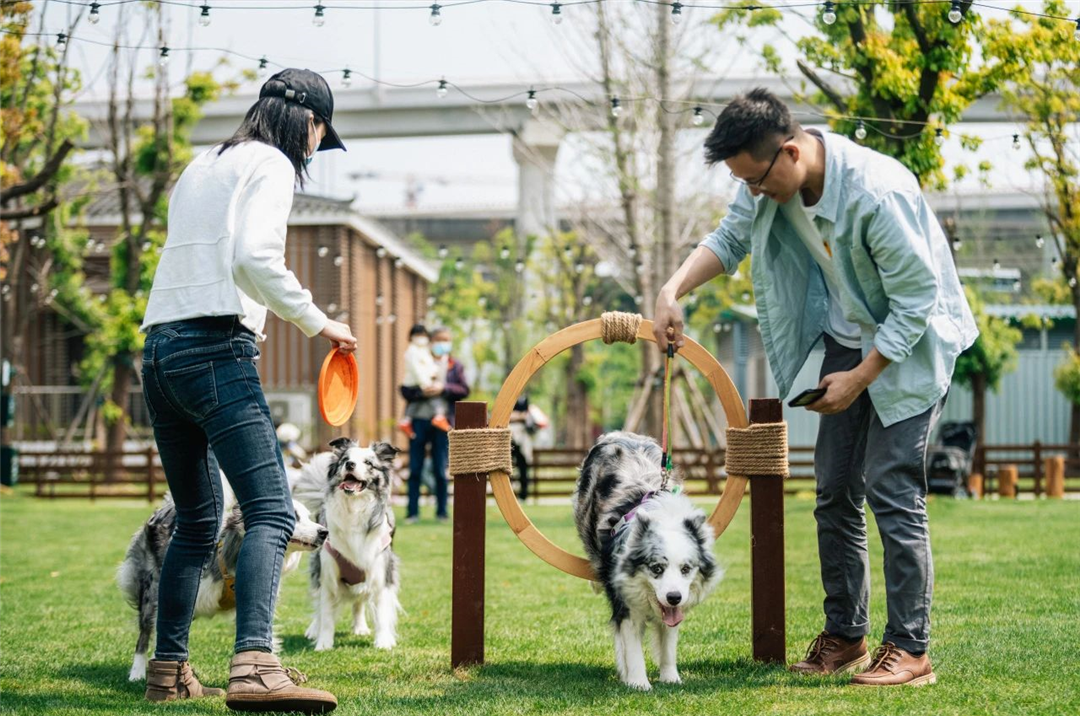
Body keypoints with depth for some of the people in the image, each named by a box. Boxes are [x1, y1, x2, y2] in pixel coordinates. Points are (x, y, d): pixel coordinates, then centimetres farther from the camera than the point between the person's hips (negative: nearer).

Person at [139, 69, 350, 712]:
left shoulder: (202, 166, 24)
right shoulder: (270, 164, -1)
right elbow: (254, 258, -16)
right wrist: (317, 323, -9)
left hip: (159, 349, 9)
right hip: (216, 350, -9)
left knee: (197, 521, 18)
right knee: (271, 512, -17)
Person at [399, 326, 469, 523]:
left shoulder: (455, 366, 10)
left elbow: (464, 391, 0)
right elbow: (405, 390, 1)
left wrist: (443, 389, -13)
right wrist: (422, 392, -17)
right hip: (419, 419, 0)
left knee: (440, 470, 3)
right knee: (415, 469, 1)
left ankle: (441, 511, 10)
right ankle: (412, 512, 6)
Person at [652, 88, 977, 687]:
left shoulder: (877, 192, -33)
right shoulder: (770, 179, -11)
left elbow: (916, 301, -25)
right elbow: (730, 240, 7)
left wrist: (860, 378, -20)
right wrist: (673, 290, -10)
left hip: (907, 345, -7)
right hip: (847, 340, 8)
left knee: (893, 492, -12)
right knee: (835, 492, 8)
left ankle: (910, 649, -7)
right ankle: (844, 636, 18)